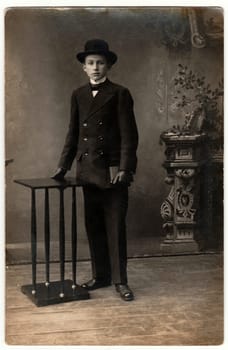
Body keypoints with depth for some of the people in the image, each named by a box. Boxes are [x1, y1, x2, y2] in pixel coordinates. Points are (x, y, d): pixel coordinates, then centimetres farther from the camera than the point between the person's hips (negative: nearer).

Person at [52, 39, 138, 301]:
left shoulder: (119, 94, -2)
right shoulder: (78, 95, 12)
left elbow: (128, 134, -6)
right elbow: (73, 133, 15)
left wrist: (125, 169, -14)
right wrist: (64, 165, 8)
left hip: (112, 170, -5)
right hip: (88, 170, 5)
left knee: (115, 227, 0)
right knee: (94, 226, 10)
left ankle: (120, 280, 9)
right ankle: (100, 276, 22)